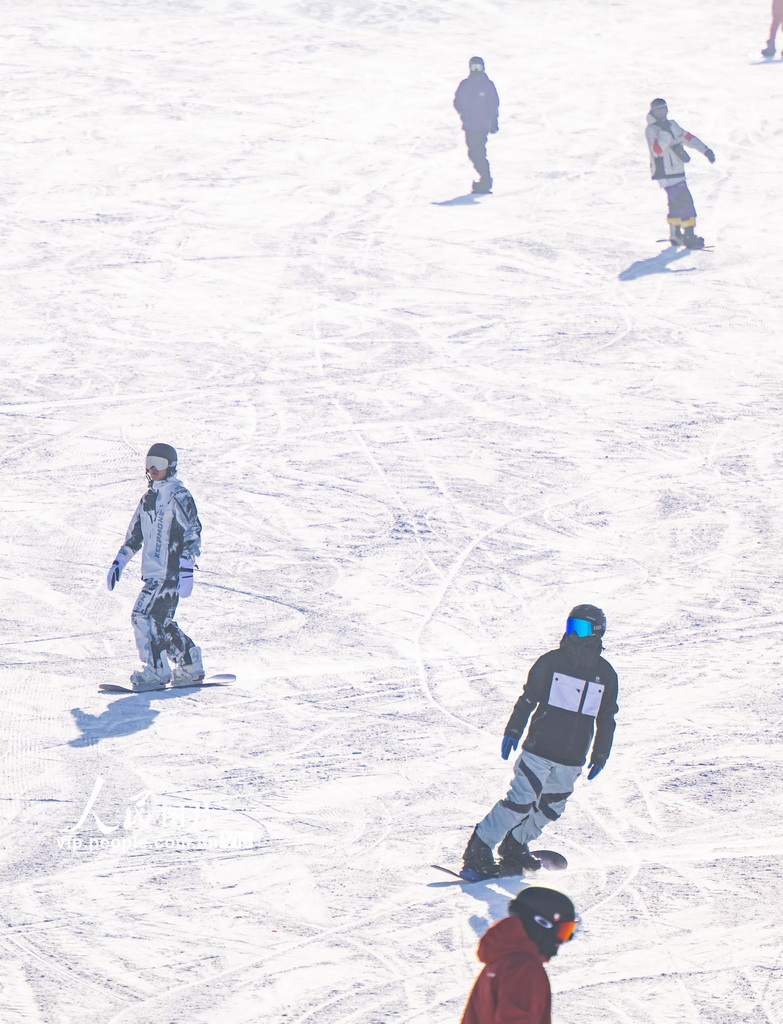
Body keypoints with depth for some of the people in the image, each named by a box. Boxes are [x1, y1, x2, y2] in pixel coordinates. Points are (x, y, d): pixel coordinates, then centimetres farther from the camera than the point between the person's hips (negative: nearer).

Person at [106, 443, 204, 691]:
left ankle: (155, 670, -12)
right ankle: (190, 667, 18)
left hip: (170, 572, -8)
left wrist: (186, 570, -20)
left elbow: (192, 533, -12)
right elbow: (135, 535, 26)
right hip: (153, 572, 8)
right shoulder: (149, 498, 19)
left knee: (144, 616, -16)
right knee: (161, 623, 8)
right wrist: (119, 562, 18)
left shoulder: (179, 496, -6)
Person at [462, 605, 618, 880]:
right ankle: (477, 853, -2)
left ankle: (514, 850, 25)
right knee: (520, 801, -4)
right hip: (538, 751, -2)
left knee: (549, 809, 5)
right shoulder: (552, 661, 0)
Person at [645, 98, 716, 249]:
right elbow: (656, 150, -25)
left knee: (677, 203, 19)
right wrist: (664, 133, -34)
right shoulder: (651, 129, -11)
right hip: (664, 173, -9)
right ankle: (689, 236, -14)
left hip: (677, 172, 9)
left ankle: (675, 236, 32)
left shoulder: (672, 125, 12)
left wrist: (705, 150, 13)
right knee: (684, 201, -15)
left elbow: (687, 137, 19)